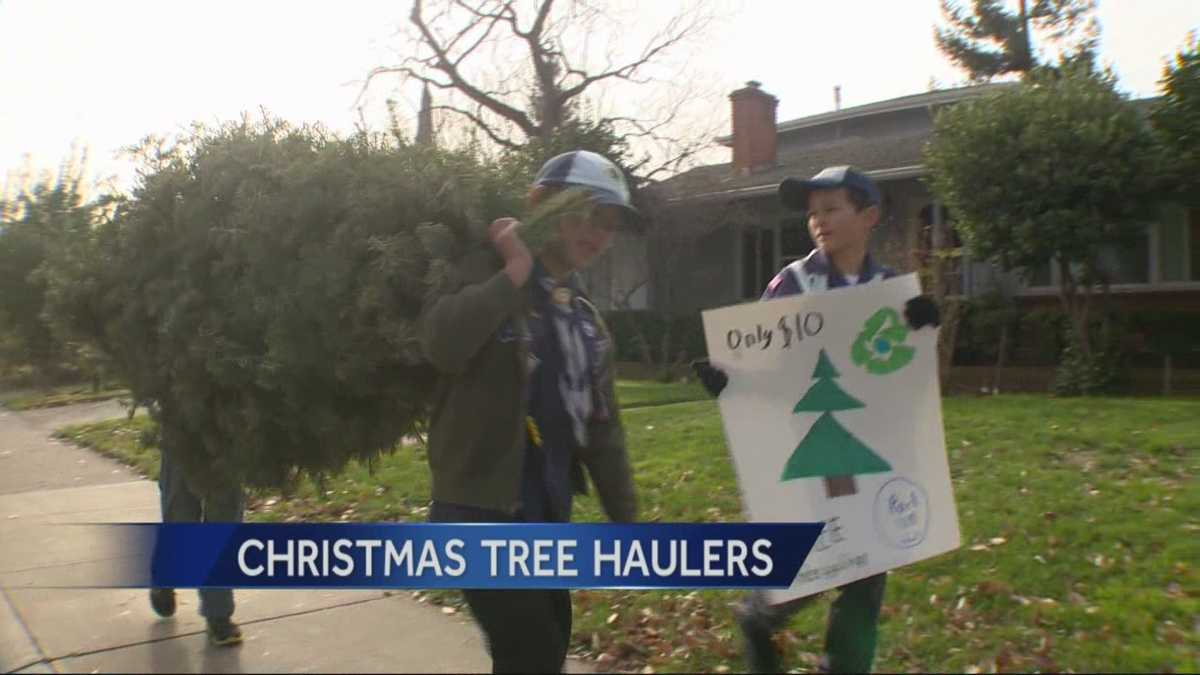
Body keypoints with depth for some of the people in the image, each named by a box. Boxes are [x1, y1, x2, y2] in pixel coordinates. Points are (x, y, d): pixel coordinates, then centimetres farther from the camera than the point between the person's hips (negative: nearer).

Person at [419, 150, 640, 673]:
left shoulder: (587, 319, 12)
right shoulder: (487, 277, -10)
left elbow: (601, 429, 16)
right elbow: (443, 345, -33)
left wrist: (625, 519, 14)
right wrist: (516, 272, -25)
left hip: (549, 517, 8)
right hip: (478, 515, -8)